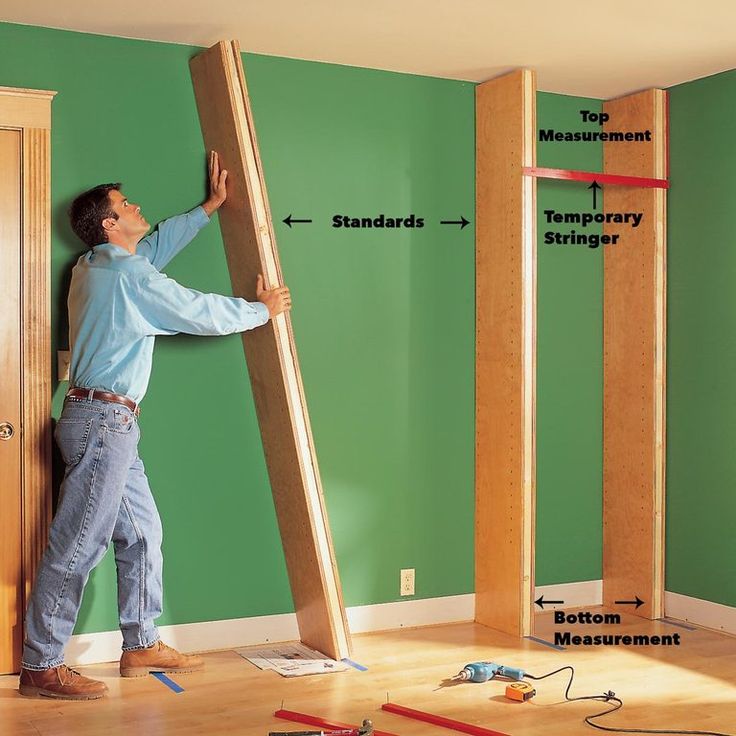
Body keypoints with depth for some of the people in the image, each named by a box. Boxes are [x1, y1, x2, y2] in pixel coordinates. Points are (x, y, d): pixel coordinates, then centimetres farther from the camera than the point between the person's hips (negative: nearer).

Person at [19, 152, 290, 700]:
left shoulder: (95, 266, 14)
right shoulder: (130, 277, -14)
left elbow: (159, 244, 30)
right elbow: (204, 313, -8)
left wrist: (211, 205, 36)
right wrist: (264, 309, 8)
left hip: (110, 423, 10)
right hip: (104, 421, -10)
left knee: (141, 532, 14)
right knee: (77, 546, -5)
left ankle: (142, 645, 22)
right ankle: (42, 668, 2)